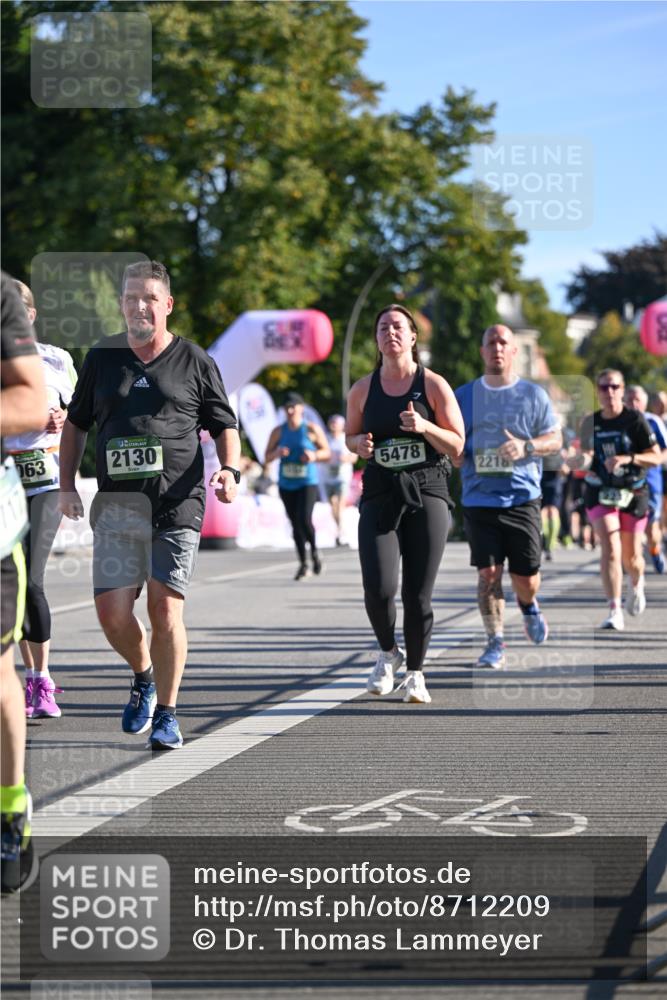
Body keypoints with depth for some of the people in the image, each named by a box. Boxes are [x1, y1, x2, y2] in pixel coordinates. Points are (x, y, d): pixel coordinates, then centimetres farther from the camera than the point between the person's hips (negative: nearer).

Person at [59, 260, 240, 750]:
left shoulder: (195, 362, 5)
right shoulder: (102, 357, 12)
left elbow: (224, 426, 10)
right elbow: (76, 423, 21)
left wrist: (230, 470, -9)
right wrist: (67, 485, 13)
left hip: (177, 505, -3)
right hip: (116, 504, 3)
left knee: (165, 608, -9)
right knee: (113, 613, -4)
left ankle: (167, 713, 6)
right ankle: (143, 677, 26)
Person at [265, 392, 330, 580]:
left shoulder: (312, 429, -1)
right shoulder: (278, 431, 6)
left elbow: (327, 452, 6)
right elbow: (267, 457, 10)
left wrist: (315, 455, -14)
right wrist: (277, 453, -12)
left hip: (307, 482, -3)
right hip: (286, 485, 3)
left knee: (304, 519, -19)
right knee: (295, 524, 5)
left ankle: (314, 551, 7)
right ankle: (303, 564, 14)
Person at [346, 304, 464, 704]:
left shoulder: (433, 385, 1)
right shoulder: (363, 390, 8)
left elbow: (456, 446, 2)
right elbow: (351, 435, 23)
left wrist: (425, 427, -16)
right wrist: (360, 444, -1)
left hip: (427, 494, -1)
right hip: (380, 495, 1)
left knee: (418, 596, -1)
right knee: (379, 588, -15)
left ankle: (416, 672, 18)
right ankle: (388, 652, 14)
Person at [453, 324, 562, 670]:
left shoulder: (533, 395, 5)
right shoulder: (464, 396, 9)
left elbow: (556, 439, 5)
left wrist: (526, 446, -14)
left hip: (522, 497, -1)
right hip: (478, 497, 1)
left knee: (525, 578, 0)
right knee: (488, 572, -8)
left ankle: (528, 604, 36)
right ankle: (495, 643, 1)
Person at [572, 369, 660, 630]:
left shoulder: (635, 419, -6)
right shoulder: (590, 422, 4)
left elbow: (655, 457, -7)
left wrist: (627, 458, -22)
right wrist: (583, 461, -8)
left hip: (632, 494, -1)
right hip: (600, 493, 1)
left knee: (631, 557, 7)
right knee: (610, 548, -18)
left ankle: (636, 584, 44)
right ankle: (615, 611, -19)